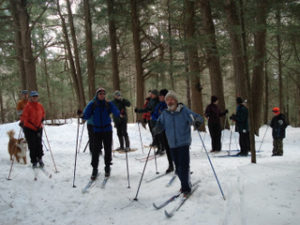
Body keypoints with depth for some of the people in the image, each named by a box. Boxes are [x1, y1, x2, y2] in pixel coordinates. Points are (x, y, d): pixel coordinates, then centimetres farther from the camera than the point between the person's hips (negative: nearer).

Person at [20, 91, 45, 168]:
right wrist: (22, 122, -31)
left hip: (38, 128, 3)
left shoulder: (40, 105, 4)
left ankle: (40, 159, 22)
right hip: (29, 128, -3)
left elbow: (43, 113, 22)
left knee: (39, 144, 4)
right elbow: (24, 115, -18)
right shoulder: (28, 106, -11)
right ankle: (34, 162, 14)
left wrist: (42, 120, 16)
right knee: (32, 146, 3)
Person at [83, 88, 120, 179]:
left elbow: (116, 113, -15)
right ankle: (94, 169, 9)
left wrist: (119, 114, -37)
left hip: (107, 130, 0)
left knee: (108, 149, 7)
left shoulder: (108, 104, -2)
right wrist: (82, 116, -24)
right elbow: (86, 116, -3)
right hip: (97, 130, 0)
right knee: (95, 149, -3)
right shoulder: (92, 104, -1)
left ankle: (107, 167, 24)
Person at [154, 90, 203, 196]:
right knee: (178, 167, 11)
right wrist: (157, 129, -15)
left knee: (184, 166, -9)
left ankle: (186, 188, 5)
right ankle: (185, 184, 31)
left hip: (184, 143, -4)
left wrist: (197, 122, -31)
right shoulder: (165, 114, 4)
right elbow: (160, 125, 8)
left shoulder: (184, 111, -7)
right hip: (172, 144, 4)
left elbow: (197, 118, -8)